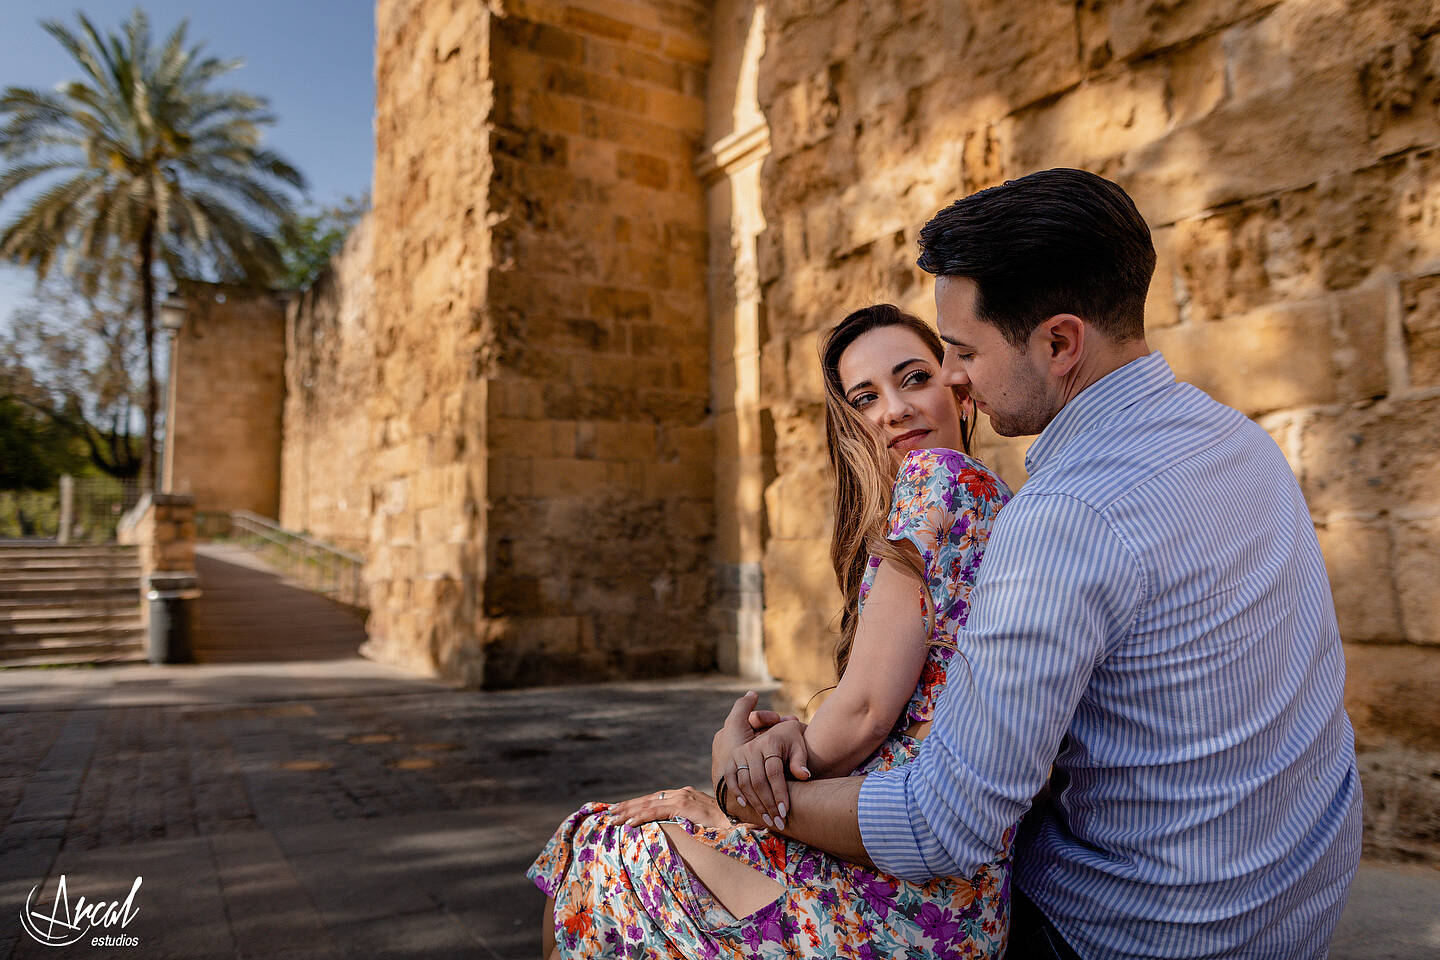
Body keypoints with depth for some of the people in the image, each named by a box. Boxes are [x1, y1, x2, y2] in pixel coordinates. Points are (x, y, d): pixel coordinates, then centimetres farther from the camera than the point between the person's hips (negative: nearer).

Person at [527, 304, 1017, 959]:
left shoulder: (937, 473, -14)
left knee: (590, 856, 9)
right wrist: (795, 735, -6)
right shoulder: (998, 501, 14)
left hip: (901, 899, -8)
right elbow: (907, 721, 11)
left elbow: (866, 709, -18)